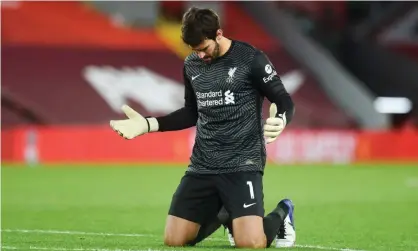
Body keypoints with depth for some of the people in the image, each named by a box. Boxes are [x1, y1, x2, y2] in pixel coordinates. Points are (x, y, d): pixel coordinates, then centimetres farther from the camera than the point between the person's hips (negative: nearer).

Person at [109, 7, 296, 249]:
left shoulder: (251, 59, -8)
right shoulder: (191, 65, 9)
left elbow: (285, 101, -6)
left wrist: (280, 121, -30)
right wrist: (147, 124, 12)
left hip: (243, 163, -6)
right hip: (202, 165, 6)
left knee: (250, 244, -22)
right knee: (174, 241, 0)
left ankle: (280, 215, 13)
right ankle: (223, 214, 27)